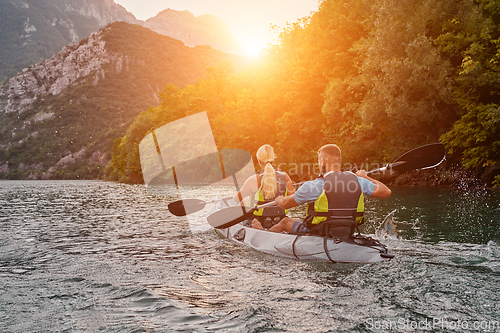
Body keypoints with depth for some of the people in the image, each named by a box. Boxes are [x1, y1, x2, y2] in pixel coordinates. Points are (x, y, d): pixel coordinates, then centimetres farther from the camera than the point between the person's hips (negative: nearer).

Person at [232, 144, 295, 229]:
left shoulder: (254, 180, -20)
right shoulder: (285, 177, -12)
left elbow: (237, 198, -6)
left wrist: (235, 195, 19)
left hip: (258, 223, -4)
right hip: (279, 222, 4)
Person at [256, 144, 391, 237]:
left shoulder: (313, 186, -19)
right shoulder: (358, 181, -9)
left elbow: (285, 204, -6)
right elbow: (386, 192, 3)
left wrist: (279, 200, 21)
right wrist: (365, 177, 20)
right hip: (346, 237, 4)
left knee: (286, 222, 22)